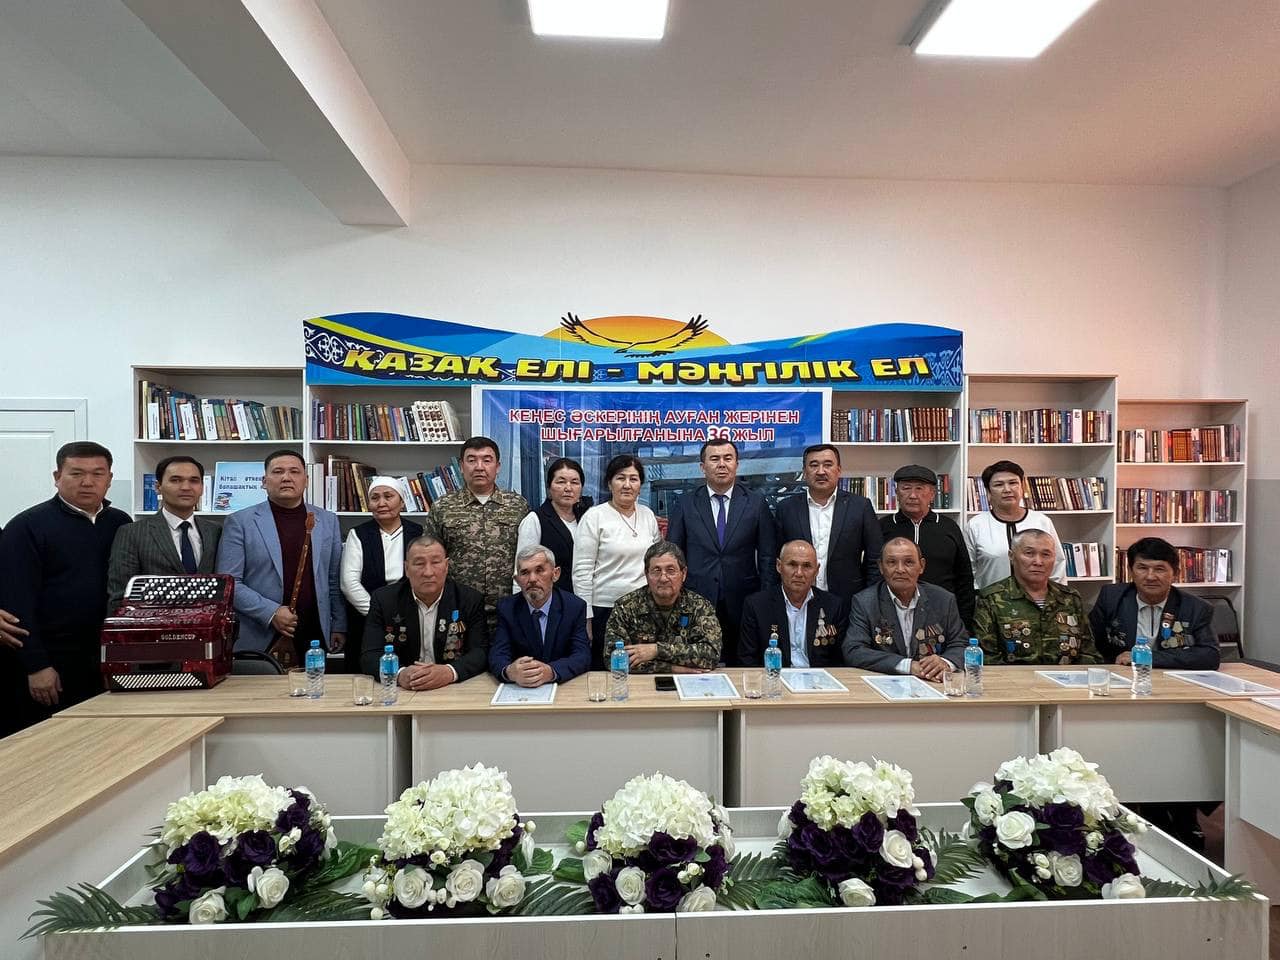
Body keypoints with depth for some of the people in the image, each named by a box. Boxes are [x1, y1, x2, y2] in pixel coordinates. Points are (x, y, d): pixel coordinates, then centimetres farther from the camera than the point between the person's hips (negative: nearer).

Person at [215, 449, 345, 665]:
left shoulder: (327, 521, 10)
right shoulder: (240, 522, 0)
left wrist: (339, 627, 7)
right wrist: (270, 613, -13)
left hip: (315, 638, 2)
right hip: (259, 640, -2)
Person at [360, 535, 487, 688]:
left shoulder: (471, 600, -2)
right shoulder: (383, 599, 0)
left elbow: (481, 652, -7)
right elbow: (369, 656, -4)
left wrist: (450, 672, -27)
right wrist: (399, 674, -25)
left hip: (453, 692, -1)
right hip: (401, 693, 1)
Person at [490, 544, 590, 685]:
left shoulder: (575, 606, -5)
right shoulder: (506, 607, -1)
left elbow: (583, 656, -12)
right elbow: (497, 655, -9)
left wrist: (551, 671, -31)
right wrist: (509, 672, -33)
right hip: (520, 690, 1)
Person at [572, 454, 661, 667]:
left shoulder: (648, 514, 8)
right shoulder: (594, 517, -7)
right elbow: (582, 571, -8)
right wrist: (586, 617, -9)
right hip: (605, 608, -4)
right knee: (602, 671, 5)